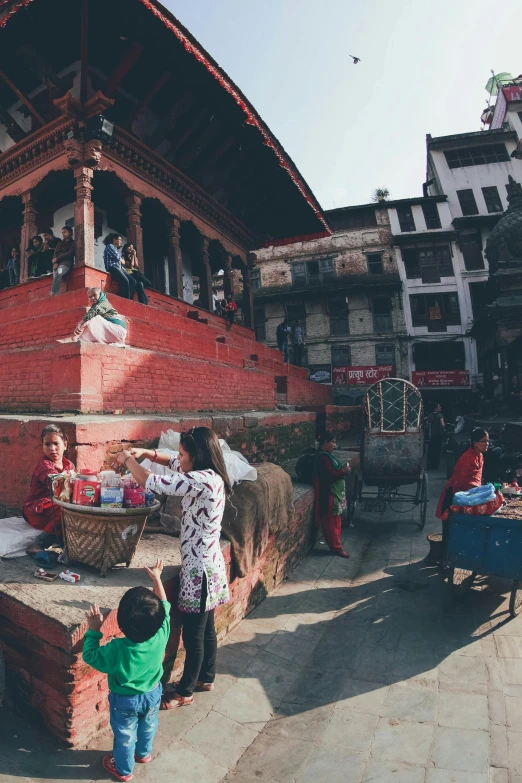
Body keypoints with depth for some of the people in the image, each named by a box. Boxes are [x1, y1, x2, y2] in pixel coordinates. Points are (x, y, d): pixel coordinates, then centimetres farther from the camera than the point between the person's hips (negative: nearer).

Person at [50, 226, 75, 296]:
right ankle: (55, 294, -41)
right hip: (57, 263, 5)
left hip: (67, 262, -5)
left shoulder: (73, 242, 12)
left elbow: (70, 253, -3)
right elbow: (55, 253, 16)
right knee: (55, 275, -27)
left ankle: (52, 294, -42)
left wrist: (57, 259, -6)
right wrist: (55, 263, -5)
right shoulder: (60, 242, 27)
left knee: (58, 273, -35)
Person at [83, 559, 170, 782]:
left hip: (125, 701, -3)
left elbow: (90, 655, -19)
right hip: (152, 694, 3)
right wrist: (156, 577, -7)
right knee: (148, 727, 32)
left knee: (124, 736, 26)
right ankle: (144, 753, 58)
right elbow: (164, 606, -15)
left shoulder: (117, 649, -40)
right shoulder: (161, 635, -33)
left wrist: (94, 629, -15)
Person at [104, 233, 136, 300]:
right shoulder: (110, 246, 4)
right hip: (112, 267, -8)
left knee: (133, 281, -11)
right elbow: (117, 257, -9)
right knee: (125, 280, -32)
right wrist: (121, 260, 11)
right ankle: (126, 299, -33)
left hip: (119, 267, 8)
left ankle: (128, 298, -17)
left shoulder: (118, 249, 29)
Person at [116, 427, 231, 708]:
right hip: (207, 563, 9)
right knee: (206, 628, 25)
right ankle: (206, 678, 44)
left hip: (199, 567, -9)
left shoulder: (202, 480, -28)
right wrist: (145, 452, 2)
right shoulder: (209, 476, 1)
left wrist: (127, 459, -11)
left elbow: (151, 483, -28)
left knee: (193, 634, 12)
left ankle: (185, 692, 33)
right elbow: (174, 463, 16)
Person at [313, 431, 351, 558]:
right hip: (329, 494, -11)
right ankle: (336, 547, 9)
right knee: (331, 522, 1)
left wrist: (343, 469, 1)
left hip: (335, 492, 11)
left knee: (335, 520, 17)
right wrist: (344, 471, -11)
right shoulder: (323, 457, -20)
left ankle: (335, 544, 26)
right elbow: (331, 474, -24)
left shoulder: (326, 455, 12)